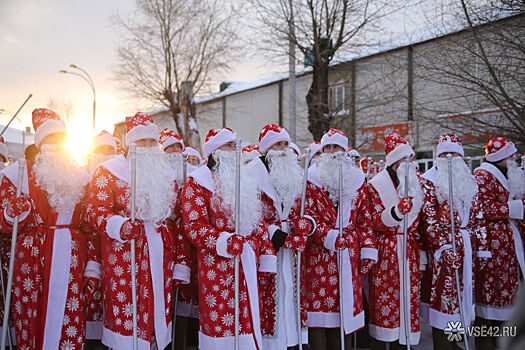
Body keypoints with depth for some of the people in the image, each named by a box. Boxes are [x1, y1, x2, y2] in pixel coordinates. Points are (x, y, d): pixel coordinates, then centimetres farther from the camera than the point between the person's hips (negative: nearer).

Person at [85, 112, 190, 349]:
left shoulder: (166, 174, 16)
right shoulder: (108, 172, 3)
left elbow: (177, 221, 16)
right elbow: (95, 211, -5)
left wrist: (182, 262, 11)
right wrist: (120, 226, -25)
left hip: (161, 258, 4)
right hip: (124, 258, -4)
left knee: (159, 310, 6)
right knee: (125, 316, -5)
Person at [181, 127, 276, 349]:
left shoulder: (244, 180, 17)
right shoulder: (196, 183, -3)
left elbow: (258, 221, 18)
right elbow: (194, 226, -13)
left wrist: (267, 254, 10)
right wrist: (226, 242, -25)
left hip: (248, 264, 6)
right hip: (217, 267, -5)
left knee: (248, 318, 10)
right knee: (220, 322, -1)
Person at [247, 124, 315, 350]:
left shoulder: (296, 174, 14)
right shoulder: (253, 174, -4)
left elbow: (306, 208, 17)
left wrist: (307, 222, -5)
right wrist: (272, 233, -17)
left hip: (293, 250, 5)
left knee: (292, 293, 9)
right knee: (266, 297, -4)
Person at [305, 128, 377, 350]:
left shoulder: (357, 180, 13)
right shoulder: (311, 179, 2)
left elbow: (365, 220, 12)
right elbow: (309, 217, -6)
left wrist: (368, 250, 5)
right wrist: (329, 236, -20)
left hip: (349, 254, 3)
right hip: (319, 254, -3)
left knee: (347, 305, 6)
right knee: (319, 302, -3)